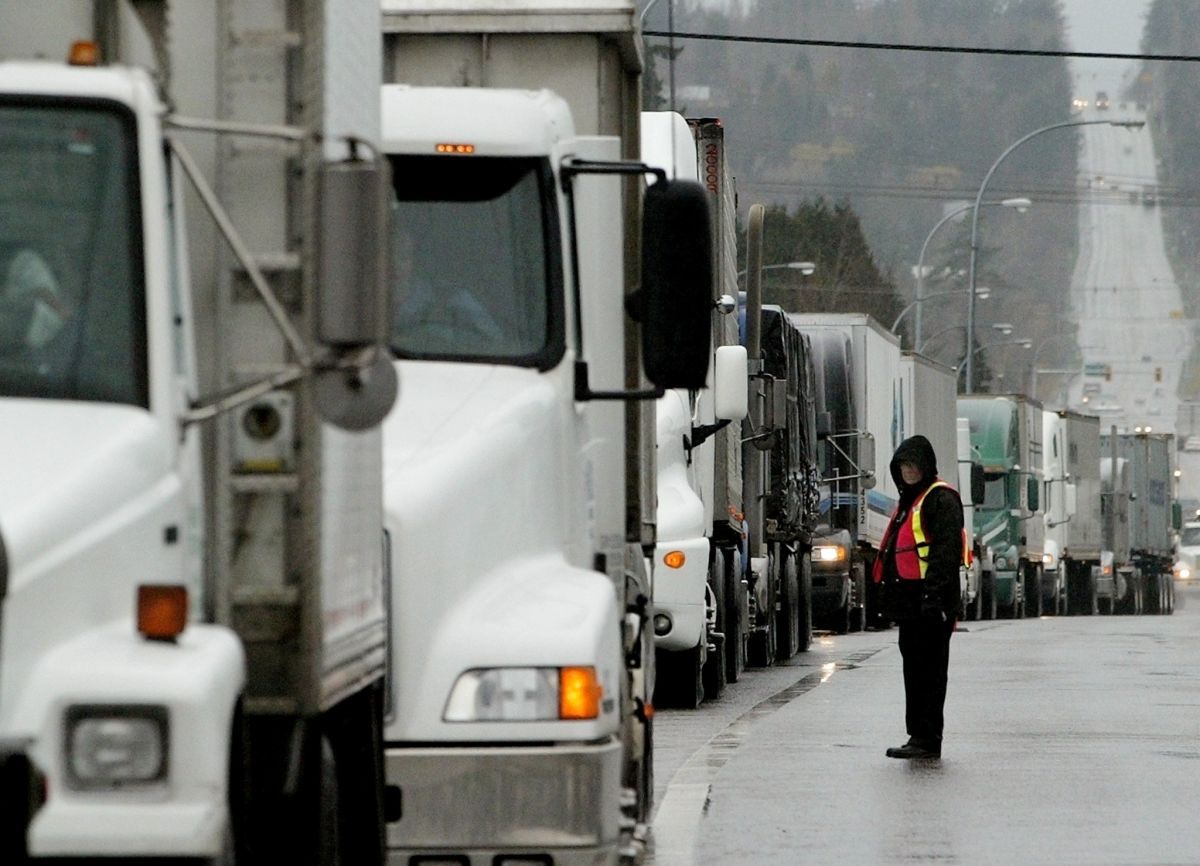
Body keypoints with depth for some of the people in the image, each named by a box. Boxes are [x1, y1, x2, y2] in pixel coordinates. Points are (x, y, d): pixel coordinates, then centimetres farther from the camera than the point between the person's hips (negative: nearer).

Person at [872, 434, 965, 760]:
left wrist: (934, 593, -26)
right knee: (914, 668, 12)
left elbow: (946, 549, -18)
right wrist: (889, 592, 23)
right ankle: (919, 736, 17)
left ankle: (927, 739, -9)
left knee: (929, 670, -9)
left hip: (931, 601, -10)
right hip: (910, 601, 10)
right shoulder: (908, 501, 23)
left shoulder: (941, 498, -8)